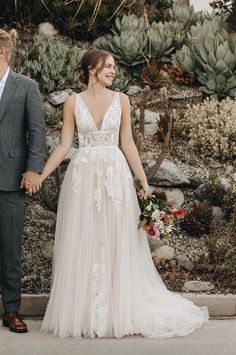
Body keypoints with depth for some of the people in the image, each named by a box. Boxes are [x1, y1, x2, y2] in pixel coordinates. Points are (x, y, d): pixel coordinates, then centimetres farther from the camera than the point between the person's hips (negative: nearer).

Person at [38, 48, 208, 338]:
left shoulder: (121, 100, 4)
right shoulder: (73, 102, 2)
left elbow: (127, 143, 4)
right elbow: (63, 146, 2)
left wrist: (144, 181, 0)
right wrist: (39, 176, -4)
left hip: (115, 175, 1)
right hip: (83, 177, 0)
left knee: (117, 244, 3)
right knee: (81, 246, 3)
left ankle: (119, 312, 15)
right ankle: (82, 313, 15)